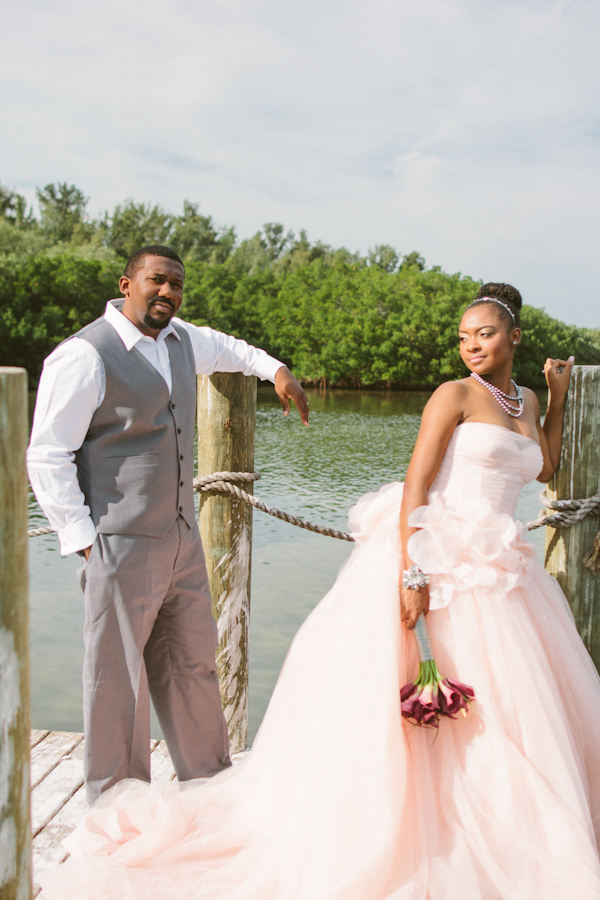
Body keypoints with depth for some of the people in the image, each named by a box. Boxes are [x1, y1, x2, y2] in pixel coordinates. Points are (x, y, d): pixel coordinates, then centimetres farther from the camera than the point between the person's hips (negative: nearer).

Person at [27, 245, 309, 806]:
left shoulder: (181, 340, 11)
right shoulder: (83, 355, -13)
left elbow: (225, 349, 37)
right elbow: (47, 458, -13)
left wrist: (274, 369, 34)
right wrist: (83, 540, -14)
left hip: (182, 540, 8)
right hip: (120, 547, -8)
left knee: (193, 663, 18)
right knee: (118, 678, 2)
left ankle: (208, 780, 36)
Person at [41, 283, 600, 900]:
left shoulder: (525, 402, 16)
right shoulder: (455, 394, -4)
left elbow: (546, 468, 31)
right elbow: (415, 487, -13)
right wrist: (413, 573, -23)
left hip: (499, 571, 7)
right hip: (442, 563, -7)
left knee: (519, 708, 14)